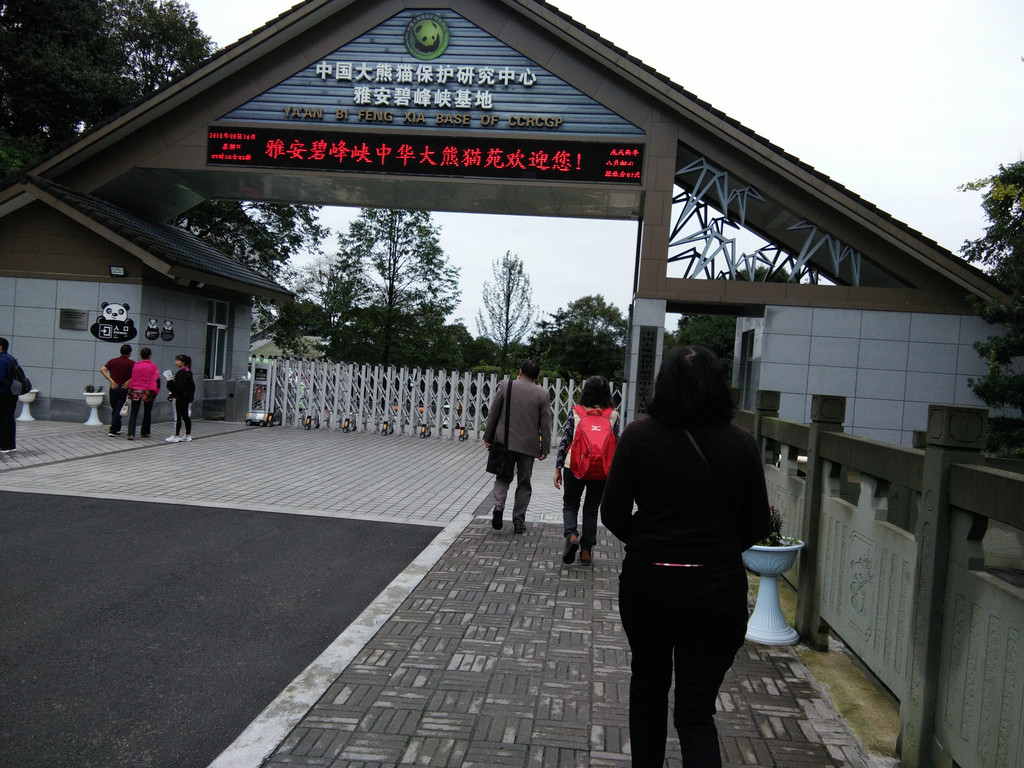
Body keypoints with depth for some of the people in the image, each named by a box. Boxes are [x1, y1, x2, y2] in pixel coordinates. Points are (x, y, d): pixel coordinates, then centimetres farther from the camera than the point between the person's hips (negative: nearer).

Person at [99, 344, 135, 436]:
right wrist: (128, 382, -11)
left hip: (114, 387, 3)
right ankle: (113, 430, -5)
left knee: (114, 409, 18)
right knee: (119, 410, 0)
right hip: (124, 388, -3)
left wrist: (111, 380, -9)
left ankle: (117, 428, 24)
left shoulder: (112, 361, 6)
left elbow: (102, 369, -8)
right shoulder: (132, 363, -3)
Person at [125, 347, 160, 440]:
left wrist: (130, 392, 12)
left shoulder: (135, 365, 3)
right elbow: (157, 379, -7)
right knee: (147, 413, 15)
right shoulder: (153, 366, -4)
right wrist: (155, 392, 1)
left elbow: (133, 378, 8)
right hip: (148, 392, -1)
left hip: (135, 391, 1)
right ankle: (144, 432, 23)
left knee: (133, 413, 0)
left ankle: (131, 434, -13)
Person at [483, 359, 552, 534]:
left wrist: (488, 436, 9)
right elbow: (545, 423, -2)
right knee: (524, 483, 11)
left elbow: (493, 413, 0)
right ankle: (519, 521, 11)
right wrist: (545, 448, 5)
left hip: (505, 441, 0)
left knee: (503, 477, 14)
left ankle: (498, 506, -10)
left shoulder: (505, 385, -3)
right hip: (528, 445, 0)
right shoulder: (542, 394, -4)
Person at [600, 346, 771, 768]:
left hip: (647, 579, 0)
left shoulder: (639, 435, -9)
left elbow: (613, 514, -6)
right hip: (717, 588, 0)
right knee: (696, 710, 8)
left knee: (648, 684, 24)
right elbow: (757, 524, 0)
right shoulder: (741, 443, -6)